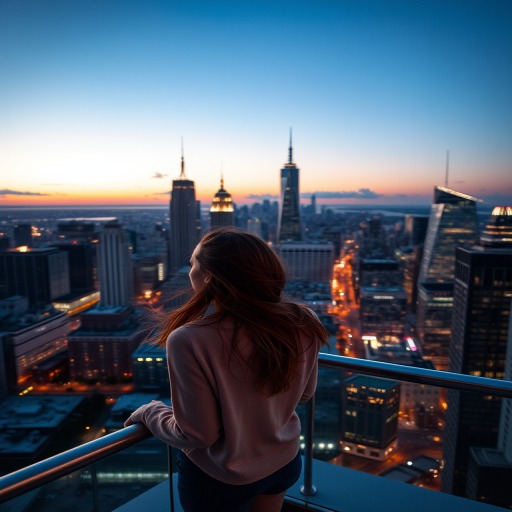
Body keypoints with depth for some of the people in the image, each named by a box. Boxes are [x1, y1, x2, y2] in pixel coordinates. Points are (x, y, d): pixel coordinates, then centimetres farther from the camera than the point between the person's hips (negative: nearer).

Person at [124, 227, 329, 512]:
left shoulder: (189, 341, -32)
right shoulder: (302, 324, -17)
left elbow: (197, 434, -22)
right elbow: (304, 393, -1)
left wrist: (149, 412, -4)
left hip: (221, 480, -4)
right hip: (286, 463, 4)